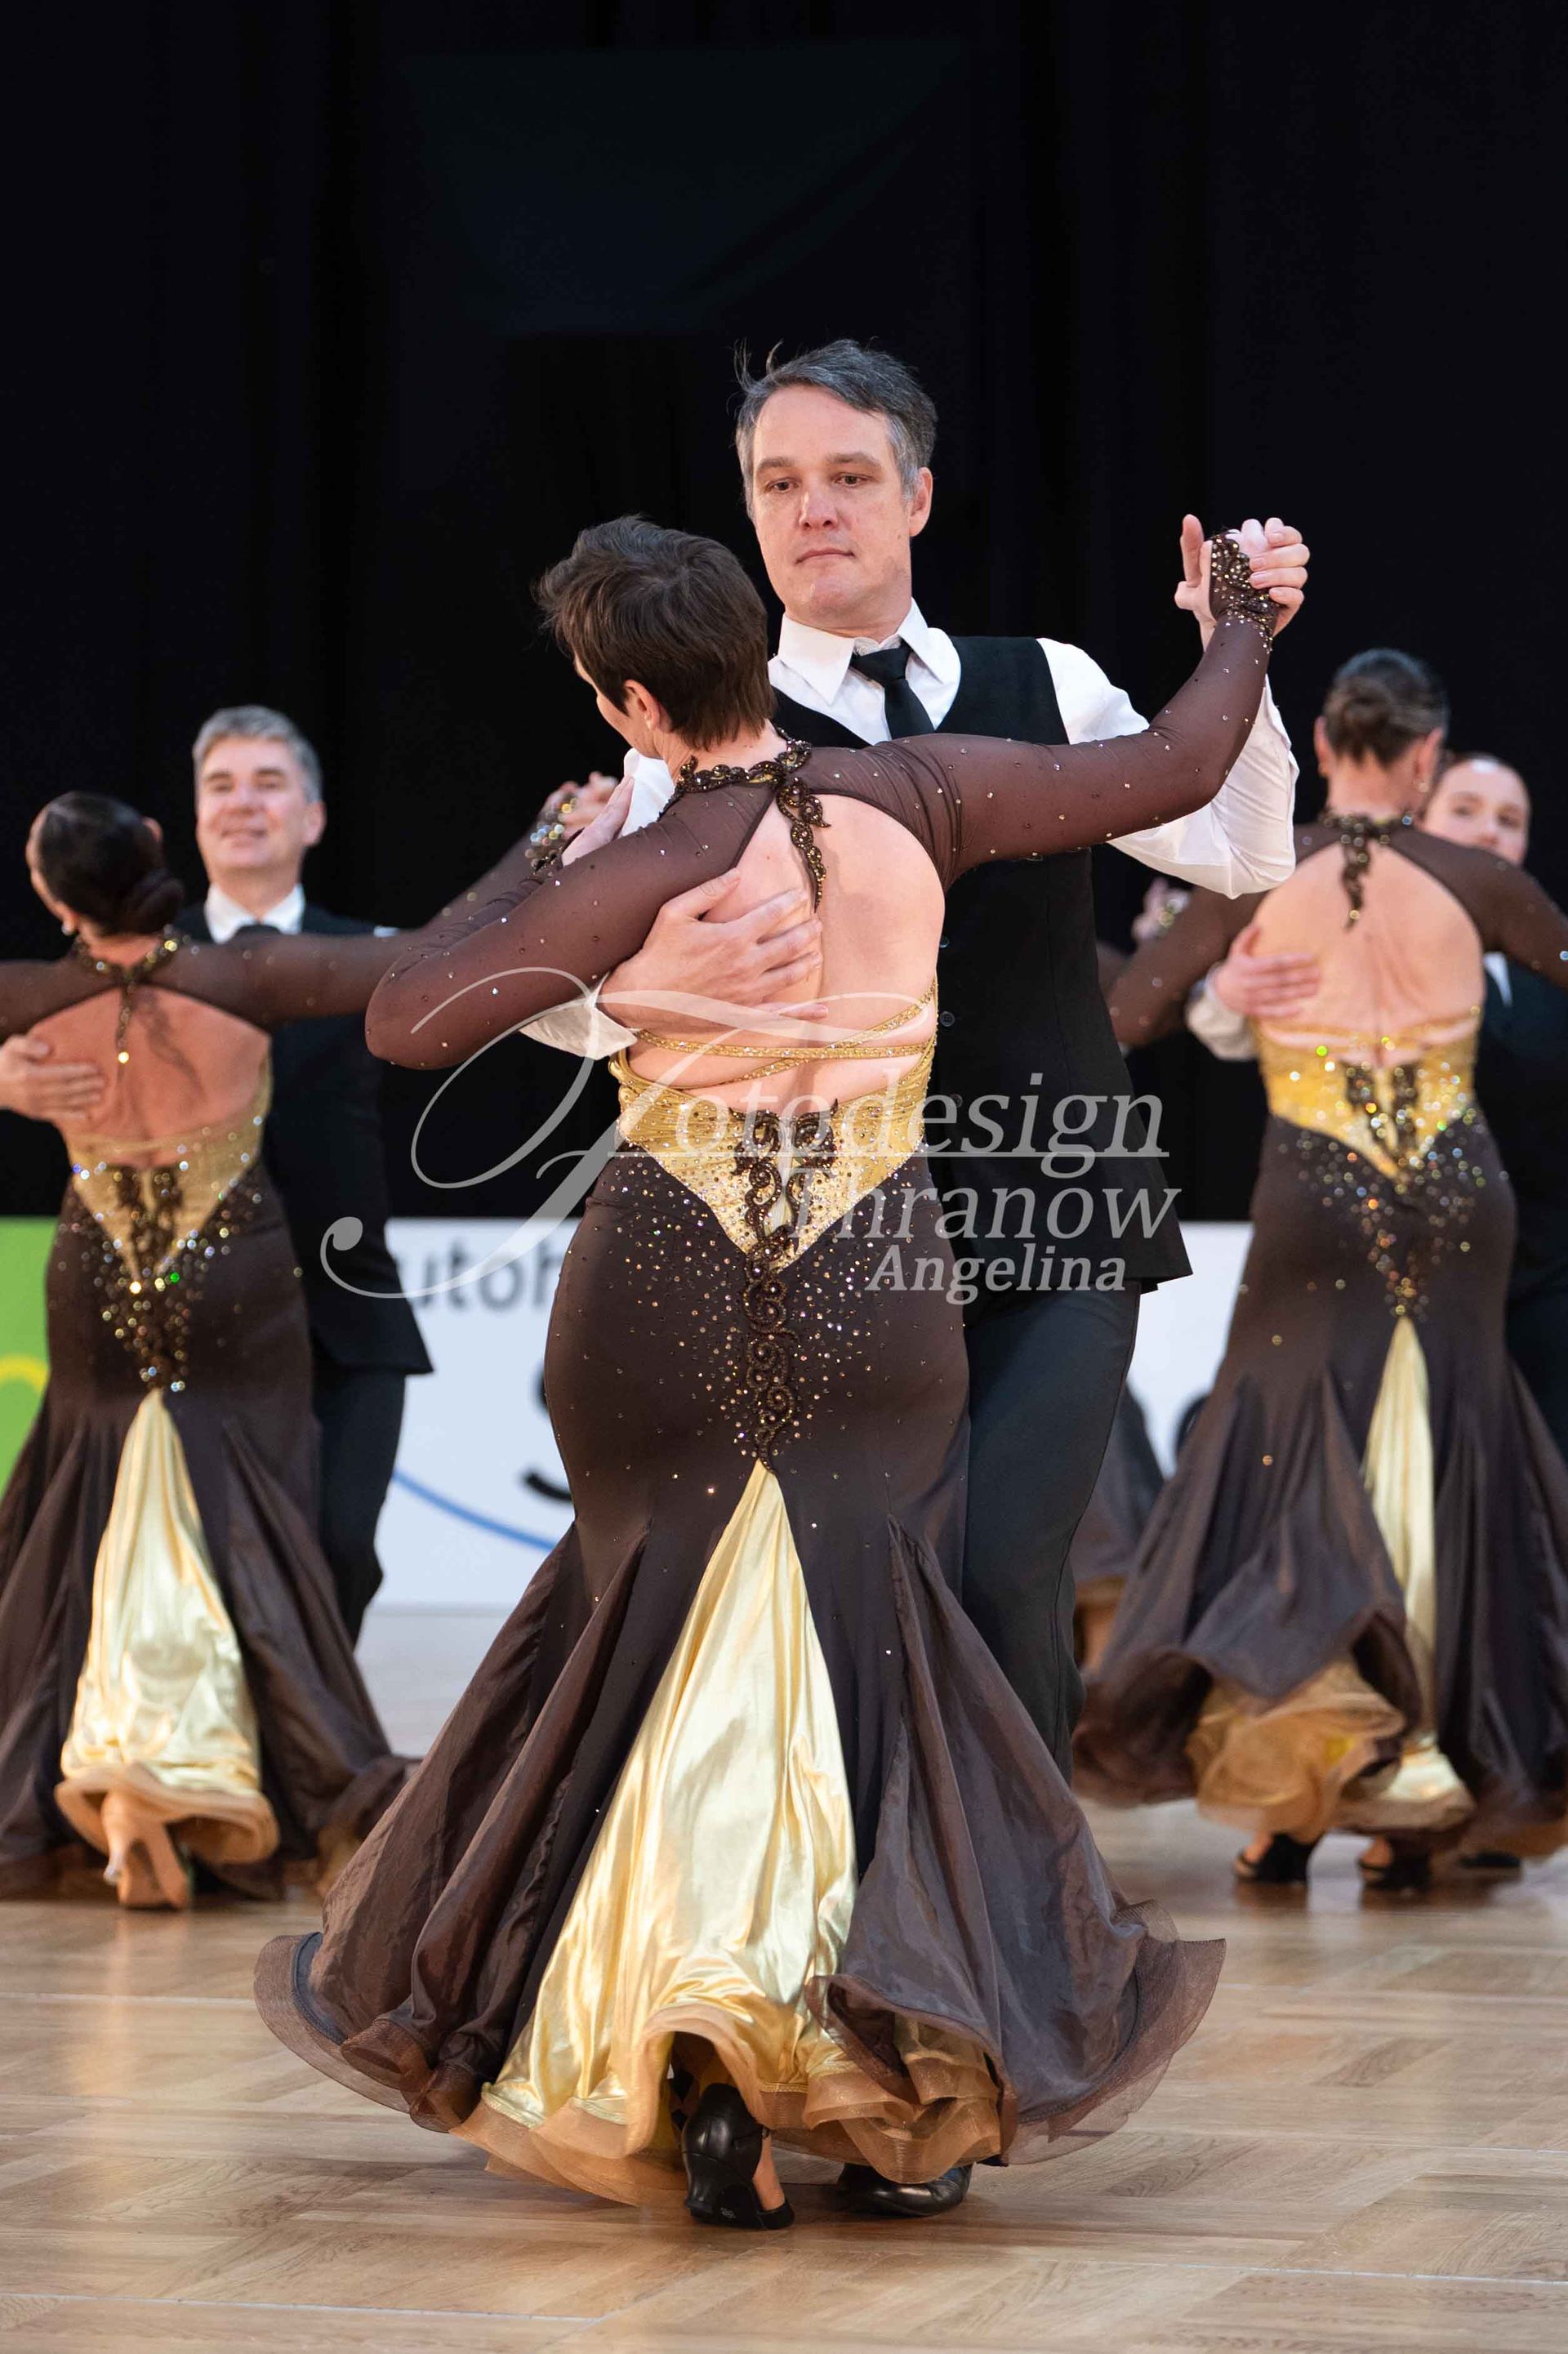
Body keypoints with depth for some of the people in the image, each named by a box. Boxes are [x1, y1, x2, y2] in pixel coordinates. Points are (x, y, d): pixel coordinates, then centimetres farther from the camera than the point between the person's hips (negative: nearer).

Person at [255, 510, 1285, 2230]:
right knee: (867, 1657, 13)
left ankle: (702, 2073, 8)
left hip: (663, 1302, -2)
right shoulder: (914, 801, -7)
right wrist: (1242, 629, 21)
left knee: (658, 1655, 15)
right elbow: (1170, 771, 3)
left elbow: (407, 1022, -14)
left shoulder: (648, 873, -15)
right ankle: (907, 2098, 7)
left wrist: (522, 872, -1)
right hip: (875, 1298, 2)